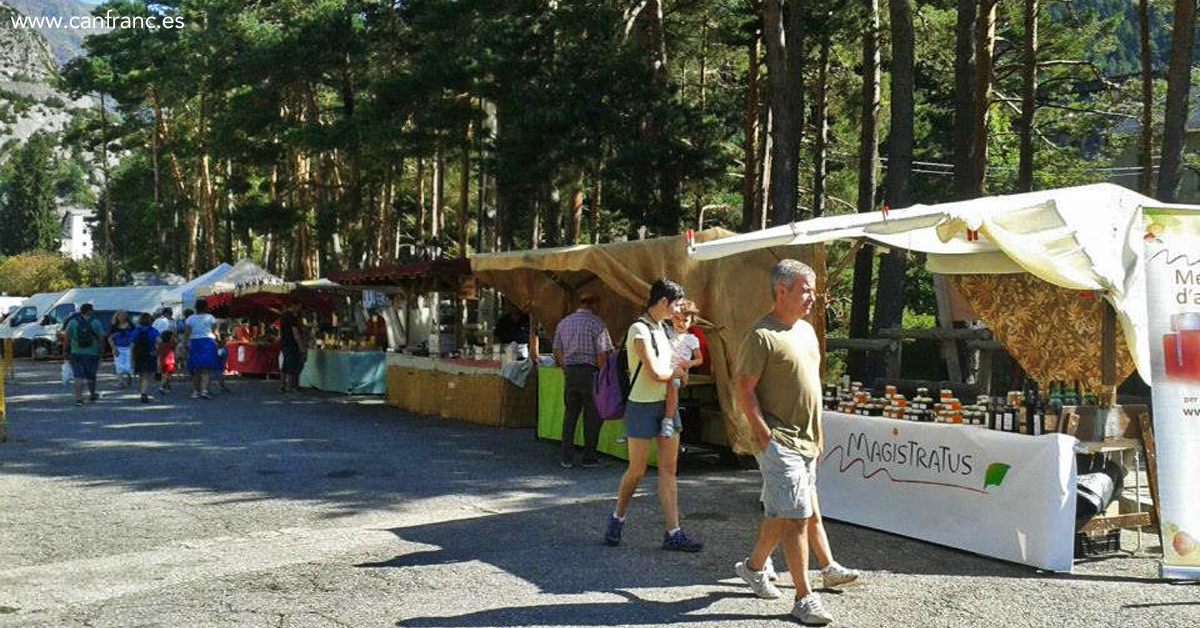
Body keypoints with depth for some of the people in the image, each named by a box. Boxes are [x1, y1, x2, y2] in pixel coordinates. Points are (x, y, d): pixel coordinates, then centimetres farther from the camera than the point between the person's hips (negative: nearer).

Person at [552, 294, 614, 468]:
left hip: (569, 371, 5)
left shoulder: (563, 323, 12)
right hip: (589, 371, -5)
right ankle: (589, 457, 7)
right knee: (593, 415, 4)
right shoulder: (596, 323, -6)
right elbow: (602, 354, -11)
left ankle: (566, 457, 10)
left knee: (570, 414, 11)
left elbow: (557, 352, 13)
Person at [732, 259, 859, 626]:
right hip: (780, 442, -9)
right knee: (796, 517, -8)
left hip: (806, 441, 9)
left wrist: (818, 432, 20)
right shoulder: (762, 336, -15)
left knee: (783, 515, 17)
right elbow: (743, 388, -17)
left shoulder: (806, 330, 13)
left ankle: (754, 566, 35)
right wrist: (765, 435, -19)